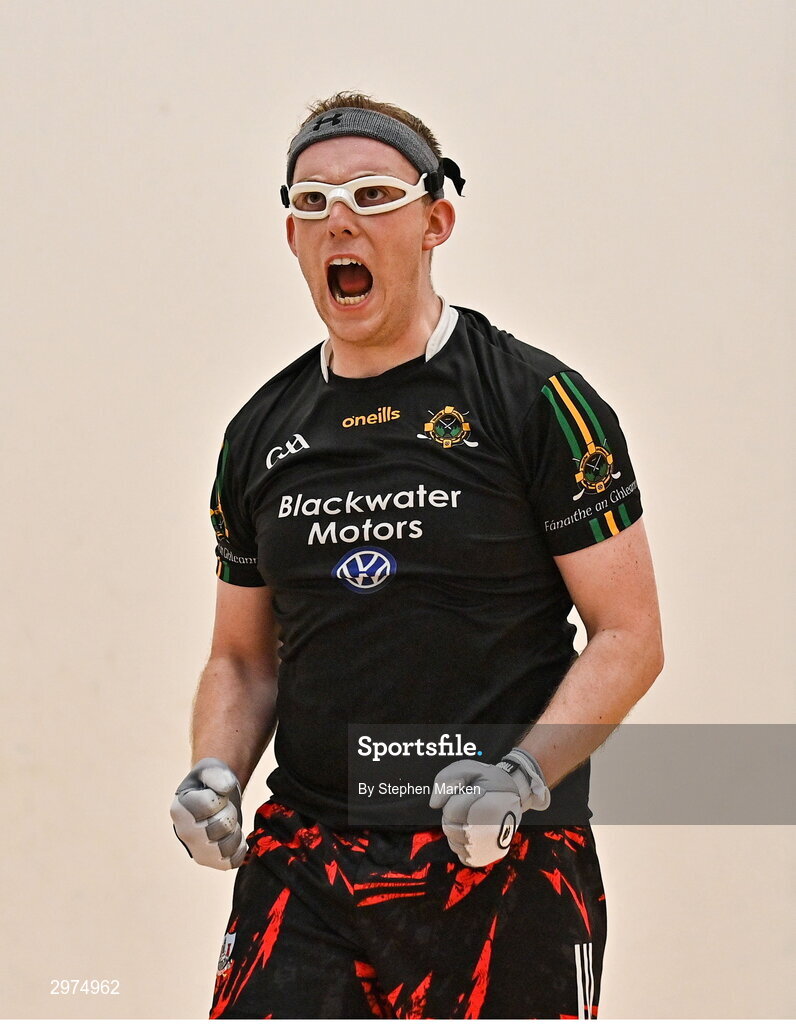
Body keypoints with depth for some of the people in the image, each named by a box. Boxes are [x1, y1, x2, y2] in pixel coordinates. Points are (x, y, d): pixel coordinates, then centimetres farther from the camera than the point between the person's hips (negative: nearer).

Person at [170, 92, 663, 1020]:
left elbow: (629, 636, -3)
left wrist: (522, 774, -17)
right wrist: (215, 773, 1)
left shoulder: (538, 400, -2)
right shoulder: (260, 435, 13)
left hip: (506, 872, -3)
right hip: (301, 862, 4)